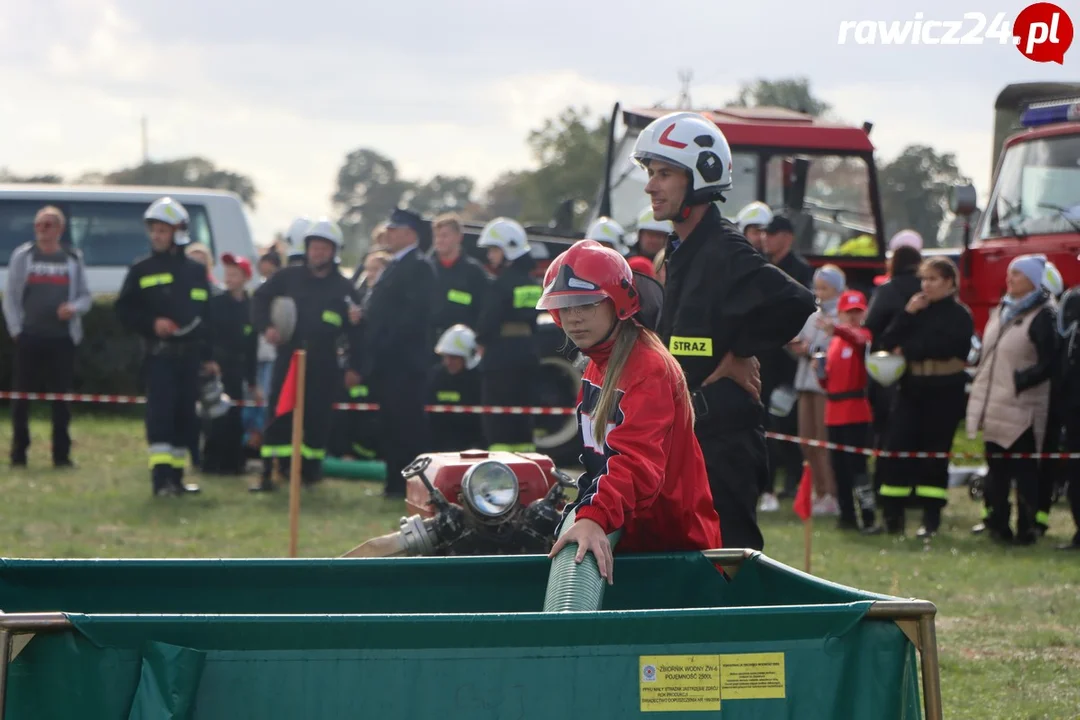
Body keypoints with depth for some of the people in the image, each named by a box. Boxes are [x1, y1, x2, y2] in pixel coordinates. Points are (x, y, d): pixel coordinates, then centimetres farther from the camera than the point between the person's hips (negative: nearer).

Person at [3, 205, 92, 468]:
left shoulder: (73, 260, 9)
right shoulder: (22, 256, 6)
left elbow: (85, 297, 11)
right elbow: (11, 296, 6)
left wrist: (74, 308, -10)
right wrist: (16, 328, -3)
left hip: (62, 338, 1)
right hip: (29, 337, -1)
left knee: (61, 397, 1)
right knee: (22, 397, 0)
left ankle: (61, 454, 7)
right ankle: (18, 453, 7)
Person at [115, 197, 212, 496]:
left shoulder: (196, 271, 11)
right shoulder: (142, 270, 4)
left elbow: (208, 314, 14)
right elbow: (124, 311, 2)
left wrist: (208, 355, 10)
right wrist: (152, 323, -14)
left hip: (190, 354, 3)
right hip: (159, 353, -3)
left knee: (185, 415, 7)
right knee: (160, 412, -13)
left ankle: (176, 476, 16)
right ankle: (160, 475, -17)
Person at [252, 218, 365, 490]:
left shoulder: (343, 289, 5)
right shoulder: (288, 278, 6)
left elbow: (355, 330, 5)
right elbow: (260, 299, 14)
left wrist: (355, 368, -2)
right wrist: (266, 326, -4)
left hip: (323, 366, 0)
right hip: (288, 358, 0)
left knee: (317, 419, 2)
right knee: (278, 416, -5)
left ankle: (311, 468, 17)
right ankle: (268, 473, -4)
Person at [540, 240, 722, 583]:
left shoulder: (649, 369, -19)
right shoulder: (597, 367, 11)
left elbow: (637, 460, -35)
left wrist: (595, 518, -49)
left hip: (671, 542, -9)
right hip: (626, 541, 9)